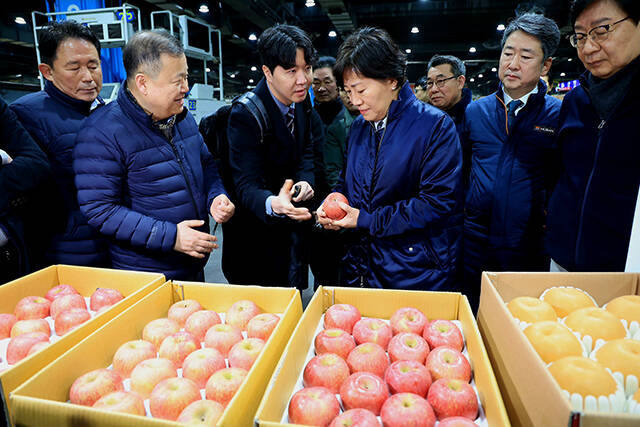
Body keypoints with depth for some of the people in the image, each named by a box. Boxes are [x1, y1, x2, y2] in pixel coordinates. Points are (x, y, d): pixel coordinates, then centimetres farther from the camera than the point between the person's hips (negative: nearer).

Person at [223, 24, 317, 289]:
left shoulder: (302, 102, -4)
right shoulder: (245, 114, -26)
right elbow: (247, 187, -30)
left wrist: (305, 179, -10)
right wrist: (273, 204, -53)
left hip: (290, 225, 6)